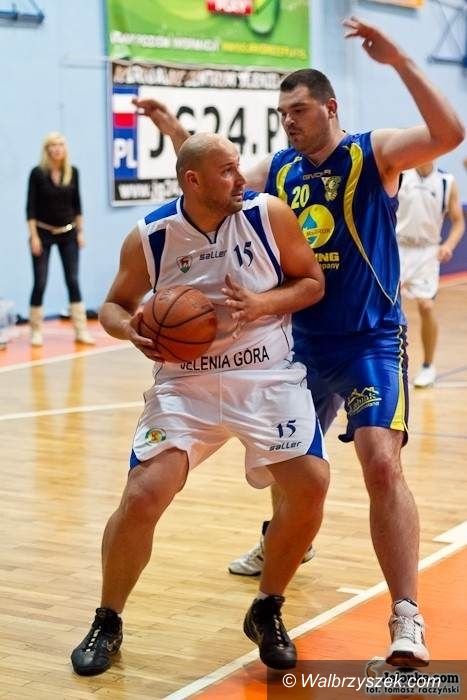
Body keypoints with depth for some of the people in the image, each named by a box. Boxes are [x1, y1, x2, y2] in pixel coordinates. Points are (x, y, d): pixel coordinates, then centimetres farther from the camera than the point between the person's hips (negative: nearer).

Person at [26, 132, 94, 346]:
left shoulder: (72, 172, 0)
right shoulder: (37, 173, -9)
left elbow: (76, 204, 7)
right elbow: (31, 206, -9)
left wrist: (80, 232, 4)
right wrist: (33, 236, -13)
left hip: (68, 233, 3)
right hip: (44, 232, -3)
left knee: (73, 280, 2)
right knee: (40, 283, -1)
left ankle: (81, 330, 6)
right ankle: (36, 331, 10)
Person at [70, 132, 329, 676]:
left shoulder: (269, 214, -9)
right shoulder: (149, 238, -9)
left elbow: (312, 282, 1)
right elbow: (114, 305, 5)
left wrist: (264, 304, -19)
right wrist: (133, 331, -18)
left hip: (268, 377, 1)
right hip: (185, 382, 0)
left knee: (310, 487, -13)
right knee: (142, 495, -13)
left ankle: (266, 613, 13)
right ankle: (107, 624, 12)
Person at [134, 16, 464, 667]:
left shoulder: (373, 153, -9)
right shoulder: (278, 170, 7)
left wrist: (399, 61, -31)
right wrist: (178, 135, 3)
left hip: (371, 340, -6)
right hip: (303, 339, 6)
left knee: (382, 463, -20)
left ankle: (408, 619, -17)